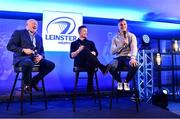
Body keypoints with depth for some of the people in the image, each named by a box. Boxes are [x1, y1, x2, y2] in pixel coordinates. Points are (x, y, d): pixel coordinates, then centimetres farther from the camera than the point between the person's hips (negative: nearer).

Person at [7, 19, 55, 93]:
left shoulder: (39, 37, 22)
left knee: (51, 65, -13)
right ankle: (27, 85, -12)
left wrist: (41, 56, -5)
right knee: (29, 63, -40)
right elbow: (9, 46, -3)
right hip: (22, 58, -6)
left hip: (35, 58, 6)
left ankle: (34, 81, 2)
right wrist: (23, 50, -18)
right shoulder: (18, 33, 6)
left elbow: (42, 51, 21)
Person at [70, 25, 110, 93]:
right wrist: (79, 50, -10)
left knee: (91, 64, -39)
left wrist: (90, 54, -12)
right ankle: (102, 68, -47)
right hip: (79, 62, -1)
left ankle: (90, 88, -41)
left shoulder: (90, 43, 29)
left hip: (88, 62, 2)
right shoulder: (74, 43, 24)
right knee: (86, 49, -33)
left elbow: (96, 53, 11)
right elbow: (72, 56, 8)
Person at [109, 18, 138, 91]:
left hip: (128, 57, 0)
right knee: (111, 67, -34)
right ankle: (119, 82, -2)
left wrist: (133, 58, -30)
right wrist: (122, 44, -11)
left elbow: (134, 48, -9)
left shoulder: (132, 36, 10)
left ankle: (126, 82, -5)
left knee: (135, 65, -36)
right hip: (118, 58, 1)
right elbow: (112, 52, 2)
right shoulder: (115, 38, 14)